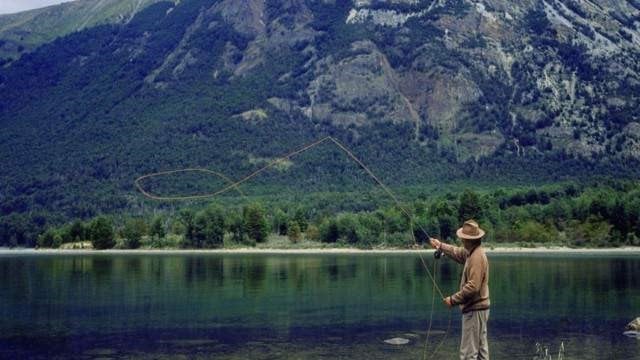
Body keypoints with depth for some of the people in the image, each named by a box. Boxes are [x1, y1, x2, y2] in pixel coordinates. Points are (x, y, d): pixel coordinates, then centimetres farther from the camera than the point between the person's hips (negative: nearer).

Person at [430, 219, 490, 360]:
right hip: (479, 307, 10)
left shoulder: (477, 256, -22)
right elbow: (457, 253, 29)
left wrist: (453, 300, -19)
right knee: (481, 347, 14)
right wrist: (441, 246, 33)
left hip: (474, 310, -10)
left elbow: (473, 287, -27)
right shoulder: (472, 252, 7)